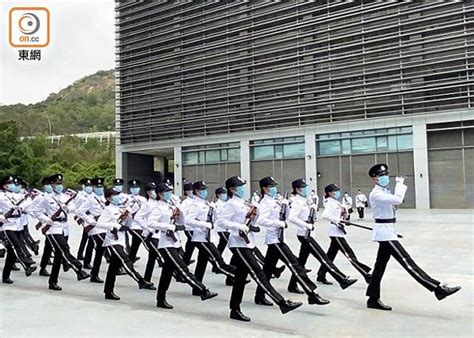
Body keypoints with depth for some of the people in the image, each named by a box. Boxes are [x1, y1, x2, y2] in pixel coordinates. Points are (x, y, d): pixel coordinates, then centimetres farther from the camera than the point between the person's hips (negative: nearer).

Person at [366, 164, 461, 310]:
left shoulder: (384, 192, 16)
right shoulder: (376, 194, -16)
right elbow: (397, 200, -27)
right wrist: (399, 184, -15)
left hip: (387, 231, 10)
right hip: (384, 232, -10)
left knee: (380, 265, 11)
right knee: (408, 262, -10)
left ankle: (373, 299, 17)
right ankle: (438, 289, -12)